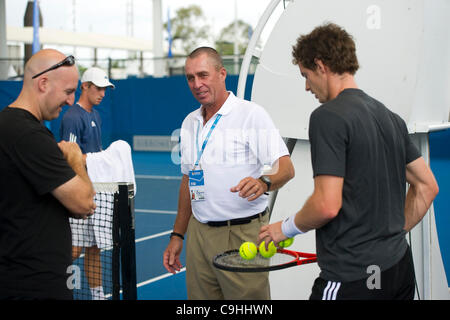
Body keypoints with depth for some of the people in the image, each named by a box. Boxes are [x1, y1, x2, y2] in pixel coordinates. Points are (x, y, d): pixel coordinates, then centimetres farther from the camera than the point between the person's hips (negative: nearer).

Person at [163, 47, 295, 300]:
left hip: (243, 233, -5)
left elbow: (286, 167, -13)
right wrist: (178, 235, 17)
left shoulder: (251, 114, -6)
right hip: (199, 233, 6)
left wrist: (263, 183, -34)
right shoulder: (190, 123, 14)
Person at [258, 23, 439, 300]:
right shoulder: (391, 118, 11)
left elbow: (327, 205, -20)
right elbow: (428, 187, 15)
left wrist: (285, 228, -3)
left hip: (352, 277, -8)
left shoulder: (328, 116, -14)